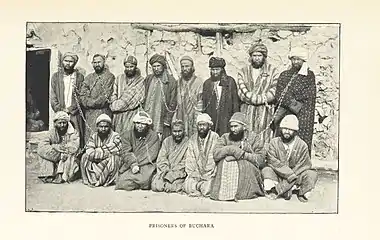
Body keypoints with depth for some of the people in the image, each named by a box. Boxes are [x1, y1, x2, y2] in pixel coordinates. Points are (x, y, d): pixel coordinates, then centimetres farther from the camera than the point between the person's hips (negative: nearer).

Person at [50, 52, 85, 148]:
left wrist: (70, 109, -8)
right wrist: (60, 110, -5)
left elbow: (82, 96, 1)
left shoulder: (79, 77, 8)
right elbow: (53, 97, 8)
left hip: (75, 114, -1)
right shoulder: (56, 76, 12)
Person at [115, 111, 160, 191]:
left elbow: (151, 155, -5)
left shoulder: (153, 136, 4)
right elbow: (126, 153, -2)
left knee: (144, 179, -31)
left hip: (146, 165, -1)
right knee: (123, 183, -23)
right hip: (129, 166, 2)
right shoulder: (127, 135, 10)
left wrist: (137, 165, -14)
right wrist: (133, 164, -20)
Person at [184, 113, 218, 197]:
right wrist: (194, 174, -8)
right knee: (187, 186, -22)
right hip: (196, 172, 3)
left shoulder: (215, 138, -6)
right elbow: (190, 159, 6)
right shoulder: (193, 139, 9)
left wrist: (205, 176, -15)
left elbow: (213, 159, -11)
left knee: (206, 189, -26)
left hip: (210, 174, -3)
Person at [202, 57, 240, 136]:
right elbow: (203, 103, 14)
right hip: (210, 119, 2)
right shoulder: (207, 83, 13)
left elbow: (235, 101, 2)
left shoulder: (230, 81, 3)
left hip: (226, 119, -2)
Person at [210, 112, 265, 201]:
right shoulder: (225, 138, 12)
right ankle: (225, 191, -21)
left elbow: (261, 160, -6)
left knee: (245, 162, -30)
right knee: (224, 161, -26)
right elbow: (216, 155, -7)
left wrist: (243, 155, -14)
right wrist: (232, 150, -16)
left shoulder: (253, 138, 7)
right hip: (226, 173, 1)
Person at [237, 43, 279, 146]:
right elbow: (242, 93, -1)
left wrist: (252, 98, -9)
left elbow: (274, 92, -4)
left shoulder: (272, 71, 8)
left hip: (265, 112, -1)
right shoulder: (243, 72, 12)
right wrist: (263, 98, -9)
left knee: (264, 141, -5)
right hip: (247, 112, 1)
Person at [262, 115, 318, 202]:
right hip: (277, 175, 0)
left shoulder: (302, 145, -6)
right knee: (266, 170, -26)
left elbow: (301, 167, -12)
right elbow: (273, 161, -15)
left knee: (312, 174, -24)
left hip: (296, 175, 0)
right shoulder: (274, 142, -3)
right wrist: (290, 174, -30)